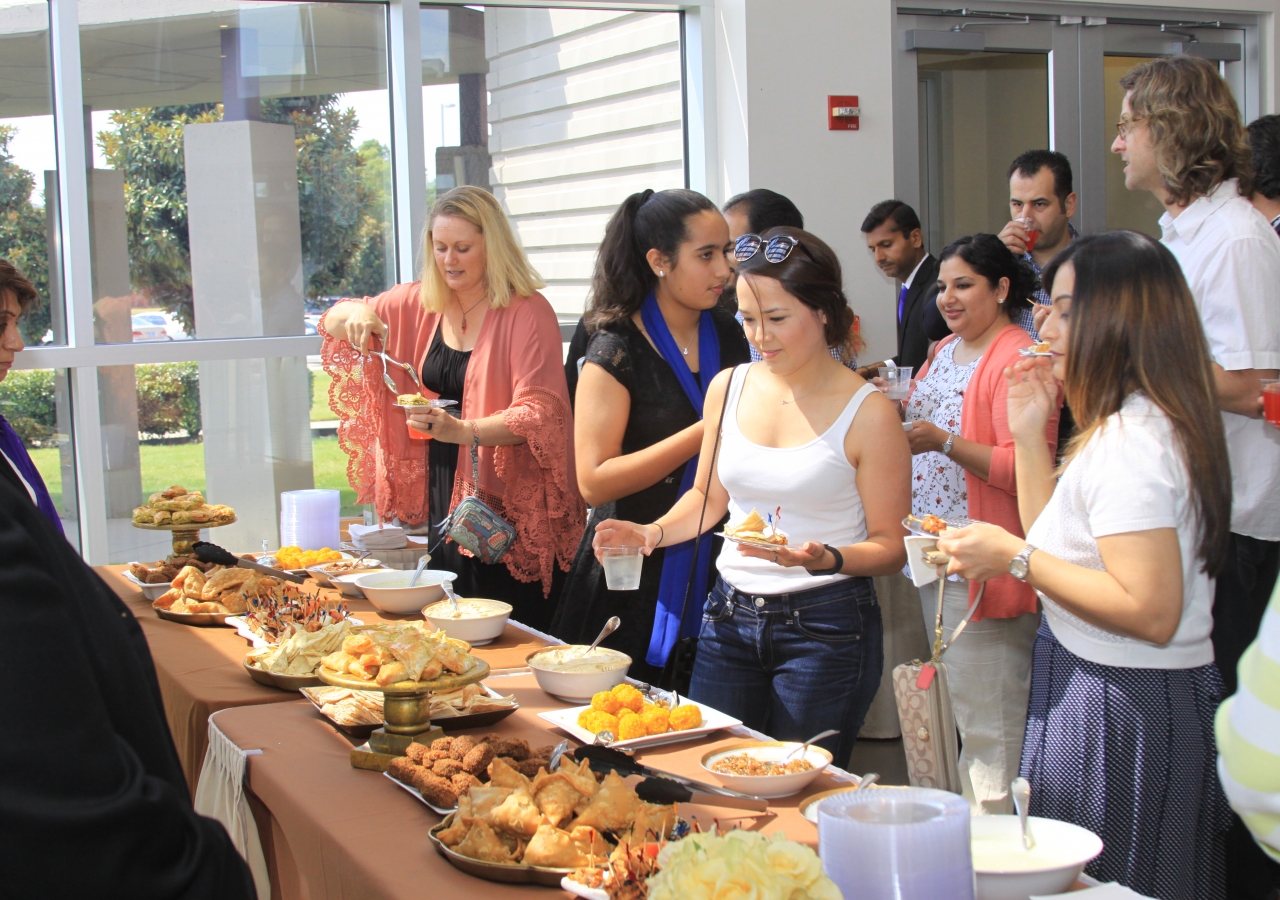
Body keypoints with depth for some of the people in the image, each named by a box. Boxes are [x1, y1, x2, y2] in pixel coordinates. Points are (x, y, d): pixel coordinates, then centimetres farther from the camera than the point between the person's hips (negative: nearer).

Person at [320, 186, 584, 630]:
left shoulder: (528, 313, -10)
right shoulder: (419, 306, 9)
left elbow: (538, 413, -19)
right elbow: (333, 323, 18)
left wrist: (463, 430, -35)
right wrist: (354, 315, -6)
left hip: (508, 508, -6)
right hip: (442, 502, 6)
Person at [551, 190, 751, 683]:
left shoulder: (727, 333, 6)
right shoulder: (618, 351, -12)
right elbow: (594, 482, -18)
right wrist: (705, 432, -21)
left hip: (712, 564, 5)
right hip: (637, 573, -5)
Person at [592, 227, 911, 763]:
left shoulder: (868, 412, -11)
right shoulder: (729, 388, 5)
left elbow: (891, 547, -8)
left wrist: (826, 559, -26)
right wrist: (653, 533, 0)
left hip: (825, 624, -5)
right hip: (730, 614, 5)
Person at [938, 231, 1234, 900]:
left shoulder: (1130, 441, -20)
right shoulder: (1128, 427, 12)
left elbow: (1150, 612, -26)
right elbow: (1060, 541, 18)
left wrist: (1014, 557, -20)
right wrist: (1029, 434, 11)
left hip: (1121, 714, -10)